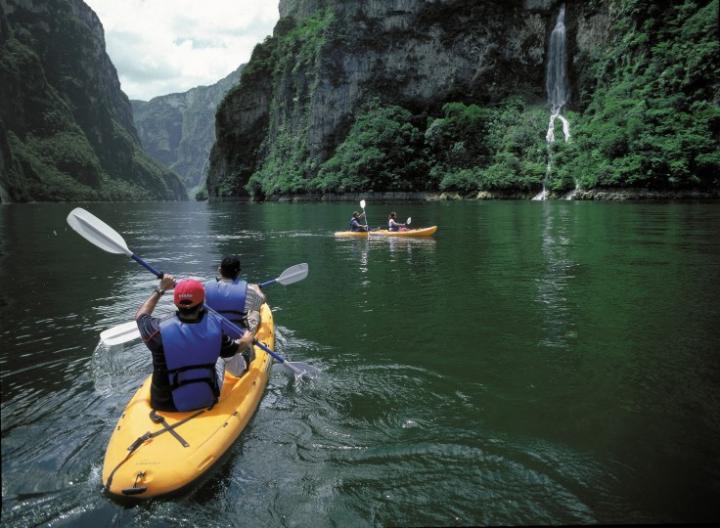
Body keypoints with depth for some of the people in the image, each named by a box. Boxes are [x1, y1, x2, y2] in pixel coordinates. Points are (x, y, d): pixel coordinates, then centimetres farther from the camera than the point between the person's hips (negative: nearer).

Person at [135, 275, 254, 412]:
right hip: (207, 401, 1)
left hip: (166, 405, 0)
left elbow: (140, 315, 0)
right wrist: (246, 340, 21)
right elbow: (233, 349, 0)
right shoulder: (215, 325, -21)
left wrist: (160, 290, 11)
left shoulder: (160, 330, -24)